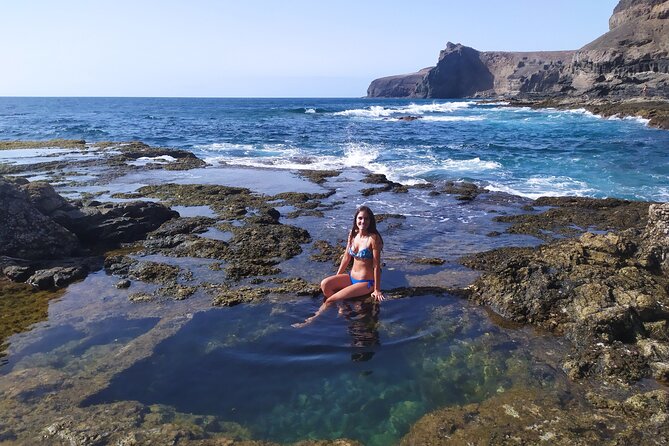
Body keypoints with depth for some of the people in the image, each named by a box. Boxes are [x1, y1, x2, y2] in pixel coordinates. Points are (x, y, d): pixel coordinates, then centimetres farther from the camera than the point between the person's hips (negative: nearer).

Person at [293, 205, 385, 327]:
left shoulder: (373, 238, -18)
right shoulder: (352, 234, 2)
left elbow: (377, 265, -17)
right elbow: (346, 257, 11)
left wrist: (377, 290, -14)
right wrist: (337, 277, 14)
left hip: (366, 282, -6)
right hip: (351, 277, 7)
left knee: (331, 300, -15)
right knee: (325, 284, -16)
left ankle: (312, 320, 3)